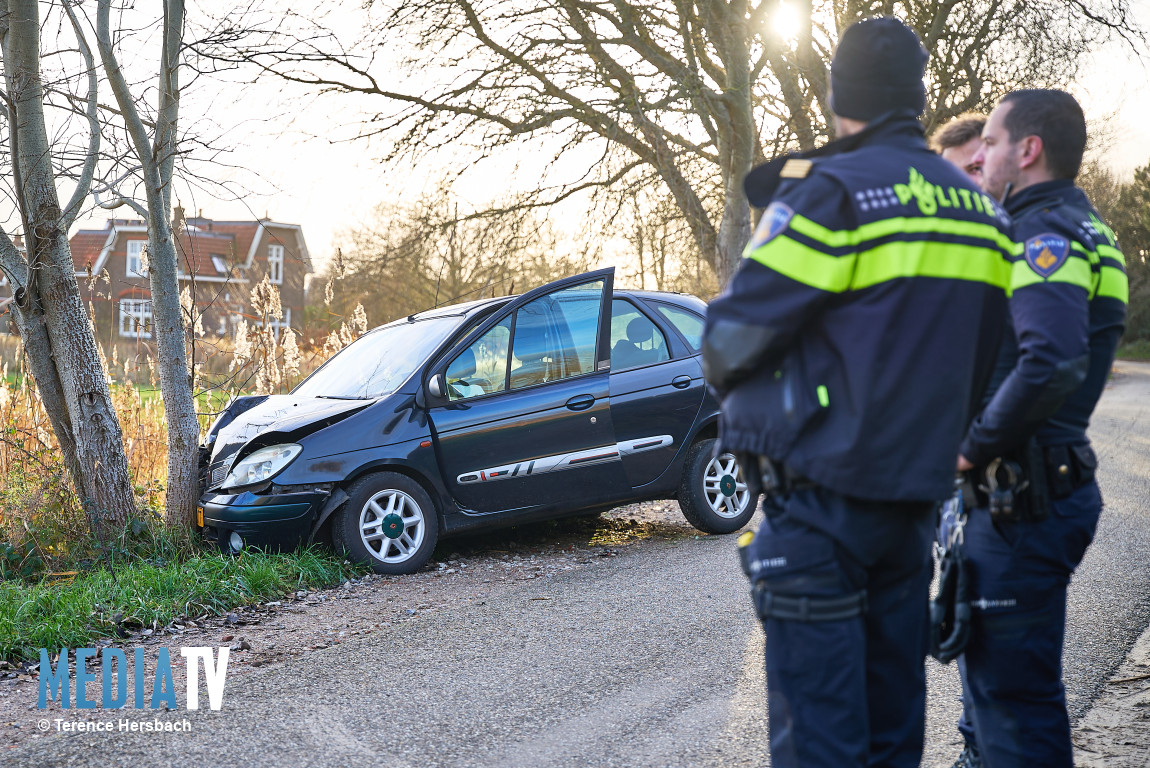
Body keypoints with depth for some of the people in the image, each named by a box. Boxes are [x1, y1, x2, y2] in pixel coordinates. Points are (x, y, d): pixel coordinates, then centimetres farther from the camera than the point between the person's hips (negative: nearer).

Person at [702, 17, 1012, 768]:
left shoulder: (831, 193, -13)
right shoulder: (984, 211, 11)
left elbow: (731, 340, -13)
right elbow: (982, 360, 17)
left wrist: (723, 371, 9)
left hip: (824, 500, -7)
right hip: (918, 495, 8)